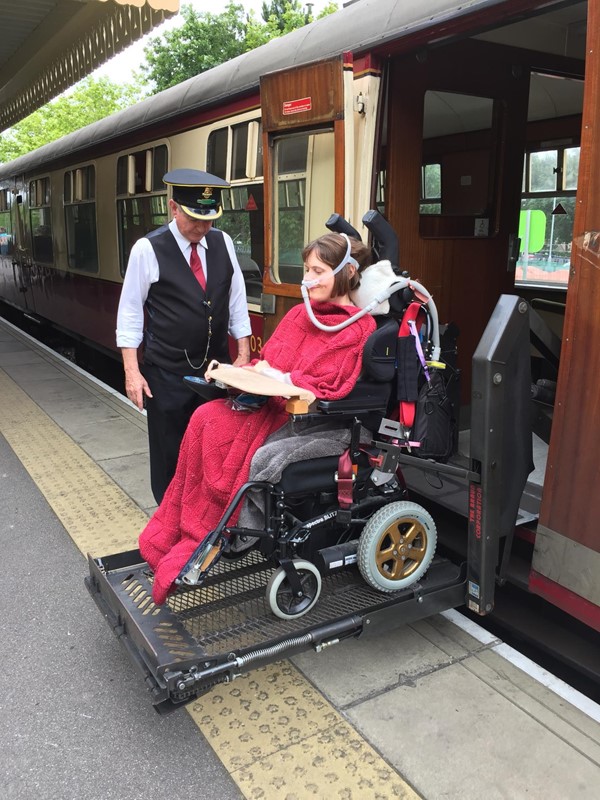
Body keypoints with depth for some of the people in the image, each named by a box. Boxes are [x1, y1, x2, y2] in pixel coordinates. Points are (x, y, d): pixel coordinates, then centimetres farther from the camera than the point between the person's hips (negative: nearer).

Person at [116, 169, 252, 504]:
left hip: (216, 367, 4)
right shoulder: (147, 249, -10)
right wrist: (132, 371, -12)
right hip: (166, 373, -3)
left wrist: (244, 356, 4)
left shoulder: (223, 242, 1)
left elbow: (237, 301, 7)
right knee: (170, 451, 8)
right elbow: (130, 313, -7)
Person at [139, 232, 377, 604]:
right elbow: (268, 361, 19)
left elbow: (328, 389, -13)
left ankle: (196, 547, -12)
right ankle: (172, 534, -13)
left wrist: (278, 378, -14)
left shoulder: (356, 330, -5)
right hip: (272, 400, 7)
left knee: (218, 432, -26)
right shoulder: (300, 314, 17)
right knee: (205, 419, -20)